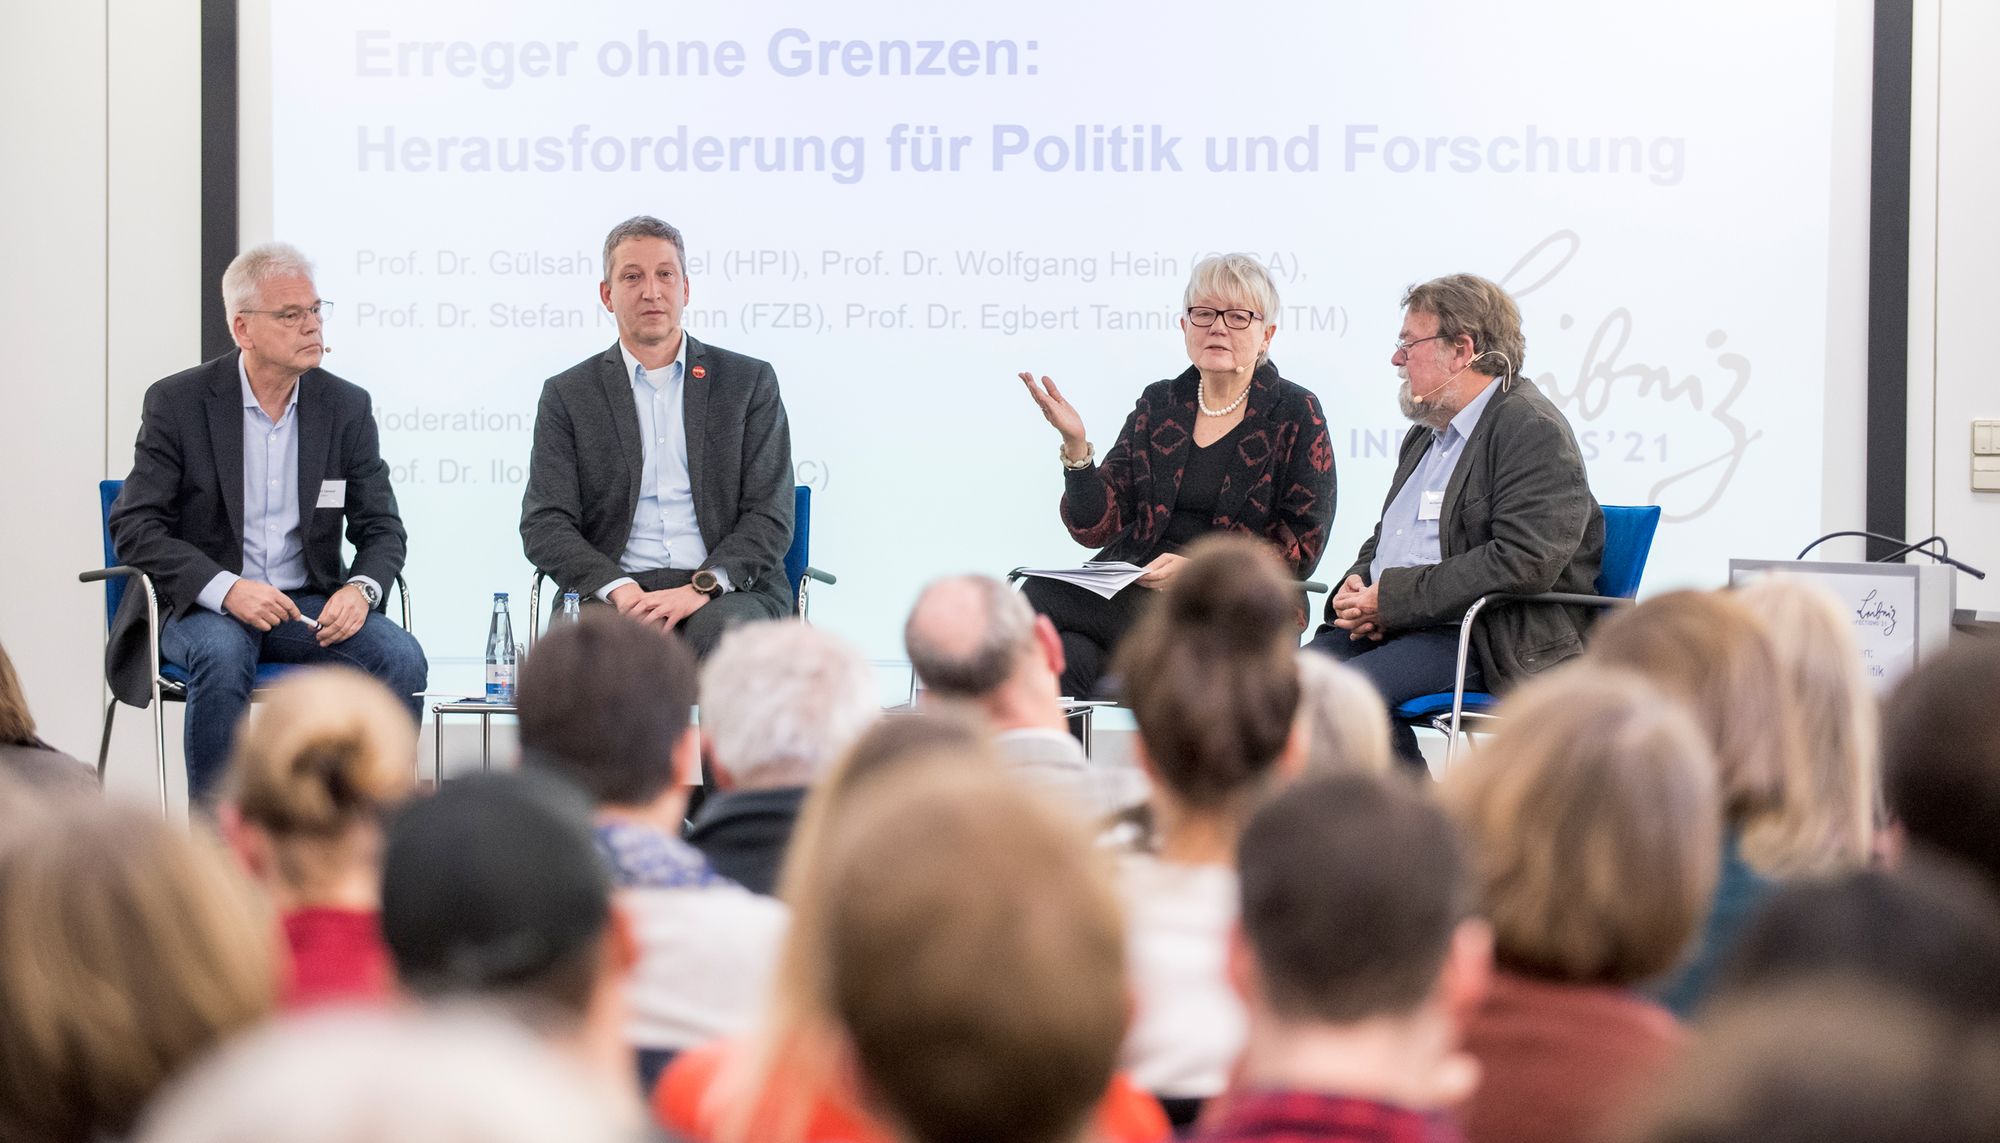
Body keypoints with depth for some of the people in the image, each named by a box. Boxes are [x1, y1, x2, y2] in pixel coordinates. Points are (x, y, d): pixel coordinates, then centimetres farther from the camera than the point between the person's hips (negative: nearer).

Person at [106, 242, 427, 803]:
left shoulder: (347, 407, 4)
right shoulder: (178, 402, -4)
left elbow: (381, 528, 6)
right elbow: (134, 527, -9)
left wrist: (361, 588, -19)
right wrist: (226, 589, -25)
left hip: (310, 605, 3)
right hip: (200, 608, -3)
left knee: (400, 656, -24)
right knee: (223, 654, -37)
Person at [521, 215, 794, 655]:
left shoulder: (749, 382, 12)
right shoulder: (569, 395, 12)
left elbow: (770, 517, 4)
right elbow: (543, 525, 4)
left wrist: (703, 587, -14)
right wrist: (619, 589, -15)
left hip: (726, 591, 1)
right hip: (615, 594, 0)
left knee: (721, 630, -35)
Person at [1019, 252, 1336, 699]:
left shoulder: (1296, 414, 3)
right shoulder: (1158, 405, 14)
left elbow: (1301, 548, -3)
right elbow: (1096, 528, 7)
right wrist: (1076, 445, -10)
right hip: (1134, 586, 4)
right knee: (1068, 656, -33)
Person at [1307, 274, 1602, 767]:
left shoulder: (1534, 430, -9)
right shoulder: (1426, 434, 23)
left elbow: (1523, 562, -20)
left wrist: (1392, 597, -18)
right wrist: (1358, 587, 4)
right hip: (1388, 626, 9)